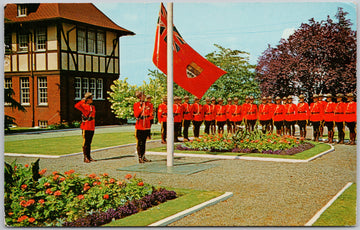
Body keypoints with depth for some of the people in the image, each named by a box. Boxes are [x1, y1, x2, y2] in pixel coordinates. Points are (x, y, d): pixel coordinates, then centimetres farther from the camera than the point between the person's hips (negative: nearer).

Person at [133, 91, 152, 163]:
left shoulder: (147, 104, 10)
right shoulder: (136, 104, -2)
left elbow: (149, 114, 13)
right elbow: (136, 115, -10)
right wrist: (142, 109, -21)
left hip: (146, 125, 5)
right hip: (139, 126, -5)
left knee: (144, 141, 11)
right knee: (139, 142, -4)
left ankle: (143, 156, 18)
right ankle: (140, 158, 0)